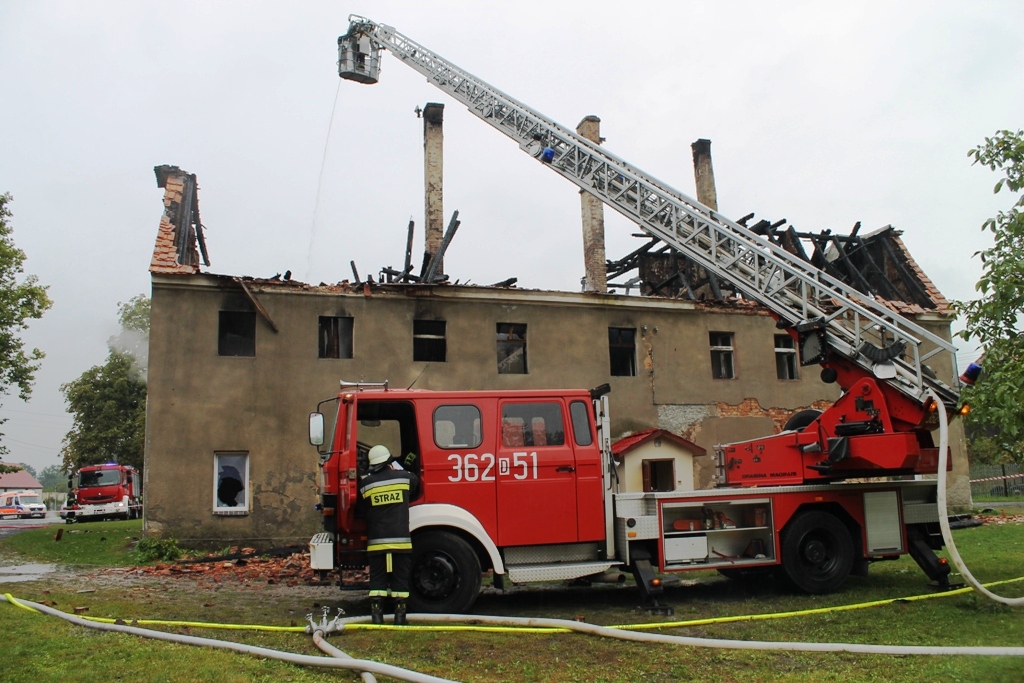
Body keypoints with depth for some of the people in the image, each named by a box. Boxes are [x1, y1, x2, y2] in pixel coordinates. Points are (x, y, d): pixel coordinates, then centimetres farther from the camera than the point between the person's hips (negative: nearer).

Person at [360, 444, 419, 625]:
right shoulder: (404, 477, 1)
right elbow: (416, 484, 23)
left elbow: (363, 507, 11)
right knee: (400, 578, 7)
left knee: (377, 578, 8)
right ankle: (400, 615, 6)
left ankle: (376, 614, 3)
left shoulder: (365, 483, 2)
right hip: (400, 538, 0)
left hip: (376, 540, 1)